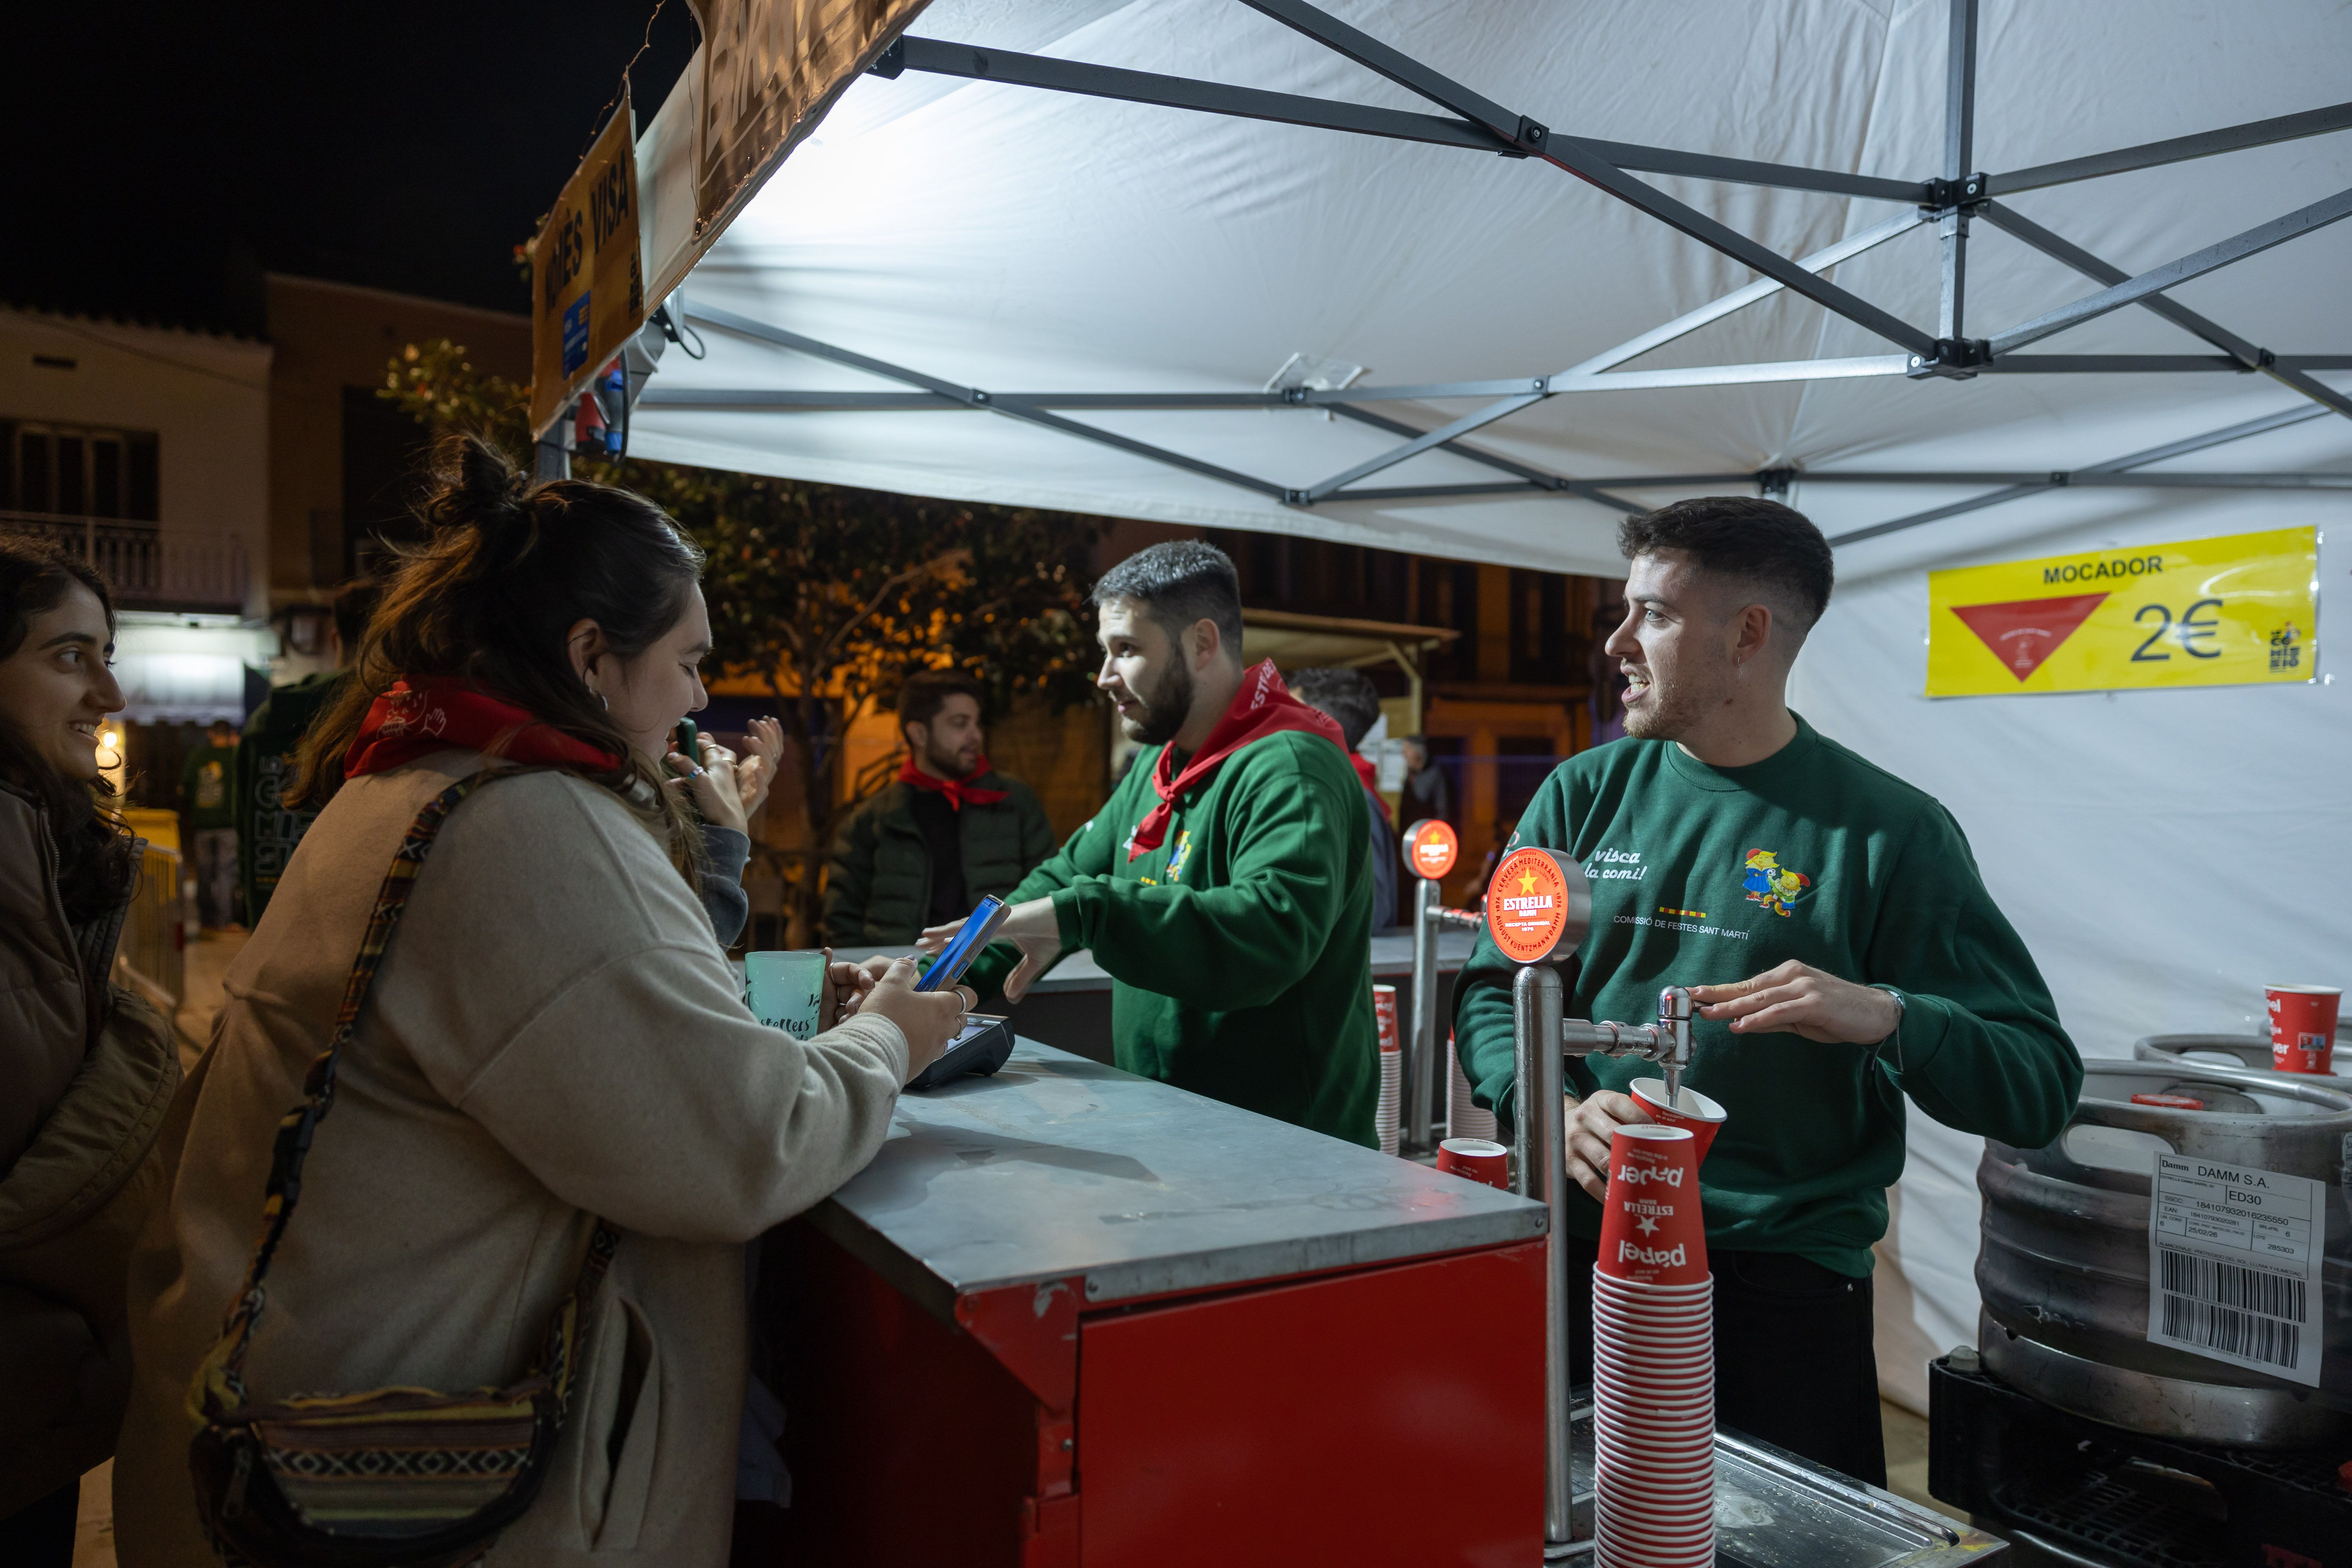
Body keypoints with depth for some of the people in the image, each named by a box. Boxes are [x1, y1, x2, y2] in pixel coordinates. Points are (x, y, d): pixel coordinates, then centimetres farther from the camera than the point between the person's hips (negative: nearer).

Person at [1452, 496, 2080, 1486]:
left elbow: (2039, 1089, -6)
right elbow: (1491, 994, 4)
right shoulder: (1584, 795, 4)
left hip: (1787, 1270, -2)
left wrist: (1888, 1017, -26)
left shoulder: (1889, 832, -6)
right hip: (1585, 1253, 3)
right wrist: (1557, 1106, -17)